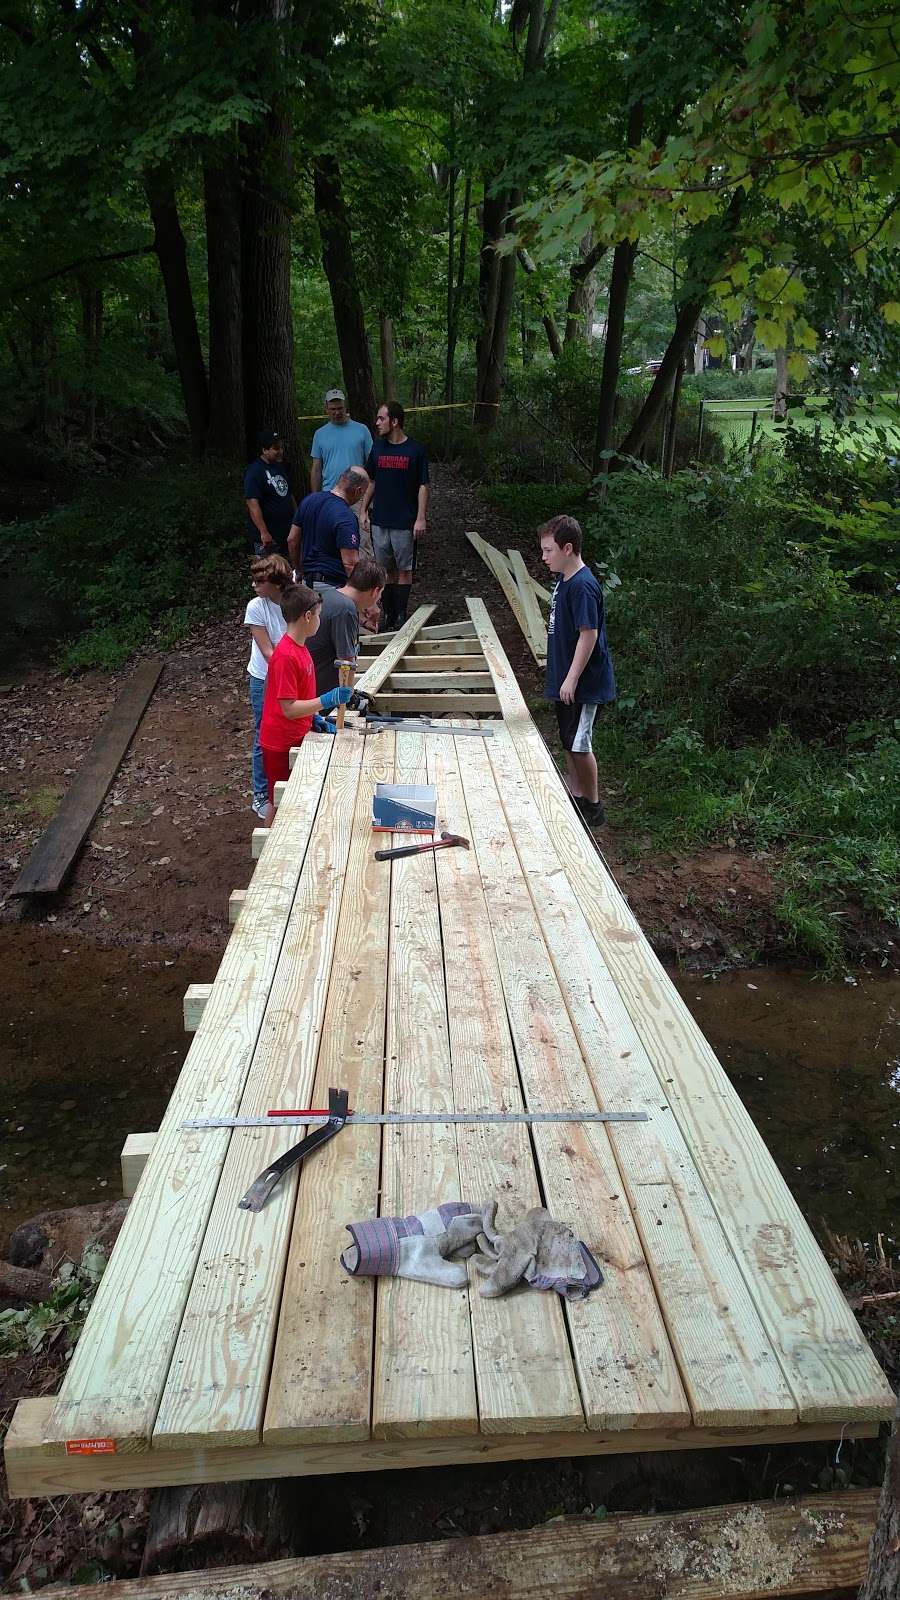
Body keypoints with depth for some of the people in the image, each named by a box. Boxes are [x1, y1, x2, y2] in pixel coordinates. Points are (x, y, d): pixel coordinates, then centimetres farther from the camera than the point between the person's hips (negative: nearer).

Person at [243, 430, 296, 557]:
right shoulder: (255, 471, -14)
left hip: (287, 531, 8)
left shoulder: (281, 467, 14)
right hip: (268, 537, -8)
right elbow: (253, 504, -22)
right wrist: (264, 532, -27)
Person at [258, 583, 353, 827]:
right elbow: (289, 709, -25)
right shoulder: (286, 656, -25)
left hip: (296, 738, 9)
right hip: (281, 744, -9)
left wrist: (315, 718, 8)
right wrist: (327, 700, -29)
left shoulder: (299, 647, 5)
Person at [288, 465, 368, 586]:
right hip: (334, 584, -8)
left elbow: (292, 540, 11)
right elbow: (350, 564, -24)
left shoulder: (309, 500, 4)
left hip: (307, 580, 8)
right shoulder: (346, 518, -20)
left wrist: (299, 571, 22)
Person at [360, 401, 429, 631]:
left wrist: (421, 518, -12)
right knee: (383, 568, 8)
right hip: (379, 521, 4)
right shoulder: (377, 448, 6)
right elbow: (371, 482, 13)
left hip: (405, 522, -4)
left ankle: (401, 616, 12)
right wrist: (363, 511, 8)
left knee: (404, 569, 4)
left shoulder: (415, 450, -6)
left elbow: (423, 486, -5)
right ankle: (388, 614, 18)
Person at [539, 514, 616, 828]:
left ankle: (593, 806, 11)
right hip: (566, 678, 9)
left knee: (579, 744, -2)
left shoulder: (582, 585, -21)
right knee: (568, 741, 16)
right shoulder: (564, 580, 9)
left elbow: (589, 634, -23)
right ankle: (575, 798, 28)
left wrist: (572, 679, -22)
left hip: (583, 683, -9)